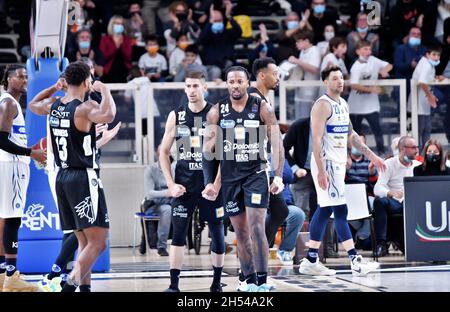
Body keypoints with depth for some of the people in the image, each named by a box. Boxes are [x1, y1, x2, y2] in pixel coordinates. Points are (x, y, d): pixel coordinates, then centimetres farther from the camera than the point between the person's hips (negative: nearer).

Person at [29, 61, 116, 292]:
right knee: (98, 242, -11)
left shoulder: (53, 105, 8)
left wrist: (55, 87, 31)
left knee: (85, 241, 16)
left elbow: (33, 105, 31)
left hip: (62, 178, 8)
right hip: (84, 178, -8)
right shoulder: (85, 108, -14)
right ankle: (69, 286, -24)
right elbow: (108, 115, -36)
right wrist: (104, 90, -19)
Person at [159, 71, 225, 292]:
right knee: (178, 234, -5)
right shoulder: (176, 116, 4)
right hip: (184, 185, 1)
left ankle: (217, 282, 19)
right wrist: (171, 184, -1)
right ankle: (174, 285, -3)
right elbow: (164, 152, 9)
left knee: (217, 233, 5)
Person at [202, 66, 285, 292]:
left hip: (256, 174, -3)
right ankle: (249, 282, 15)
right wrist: (209, 182, -1)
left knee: (256, 227, -13)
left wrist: (278, 176, -13)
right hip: (230, 178, 3)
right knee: (240, 232, 7)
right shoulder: (217, 112, 2)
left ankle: (262, 281, -10)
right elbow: (209, 150, 6)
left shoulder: (262, 108, -4)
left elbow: (277, 144, -4)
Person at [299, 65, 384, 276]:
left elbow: (351, 135, 23)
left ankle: (310, 261, 14)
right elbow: (316, 139, -19)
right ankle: (355, 261, -12)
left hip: (338, 164, 9)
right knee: (340, 210, -10)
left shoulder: (343, 104, 14)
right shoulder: (322, 105, -13)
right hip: (326, 164, -9)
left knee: (325, 210, 10)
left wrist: (371, 156, 17)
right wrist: (321, 171, -25)